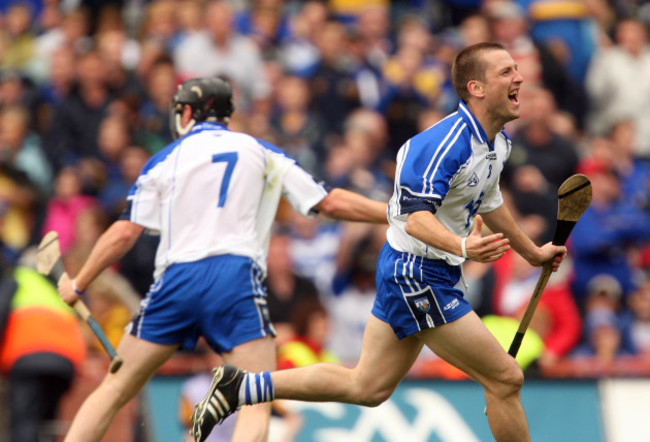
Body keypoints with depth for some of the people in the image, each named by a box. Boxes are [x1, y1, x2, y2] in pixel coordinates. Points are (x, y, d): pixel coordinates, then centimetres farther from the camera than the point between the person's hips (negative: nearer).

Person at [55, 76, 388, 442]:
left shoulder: (165, 159, 15)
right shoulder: (261, 152, 15)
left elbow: (124, 234, 9)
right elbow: (331, 203, 12)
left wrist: (78, 285, 18)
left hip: (176, 278, 1)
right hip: (239, 280, -1)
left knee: (114, 391, 12)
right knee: (257, 404, -5)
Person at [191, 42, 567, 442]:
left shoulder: (497, 141, 8)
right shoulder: (446, 142, -23)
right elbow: (416, 218, -33)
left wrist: (532, 252, 39)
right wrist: (462, 247, -51)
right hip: (418, 276, -10)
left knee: (366, 387, 13)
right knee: (505, 379, -6)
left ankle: (240, 387, 16)